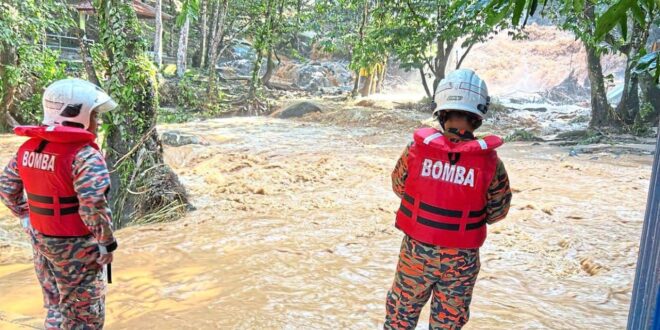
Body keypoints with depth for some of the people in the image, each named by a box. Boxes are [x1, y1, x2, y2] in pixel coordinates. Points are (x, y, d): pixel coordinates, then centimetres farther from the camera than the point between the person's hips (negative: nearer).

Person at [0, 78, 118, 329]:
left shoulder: (28, 148, 2)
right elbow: (93, 205, -29)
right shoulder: (84, 154, -23)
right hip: (74, 246, -8)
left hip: (40, 240, 8)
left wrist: (26, 217, 17)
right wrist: (107, 243, -17)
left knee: (56, 306, 25)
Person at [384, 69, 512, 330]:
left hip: (417, 249, 1)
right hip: (461, 258, 0)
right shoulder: (490, 161, -17)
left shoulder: (417, 149, -16)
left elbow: (398, 187, 1)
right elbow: (497, 212, -4)